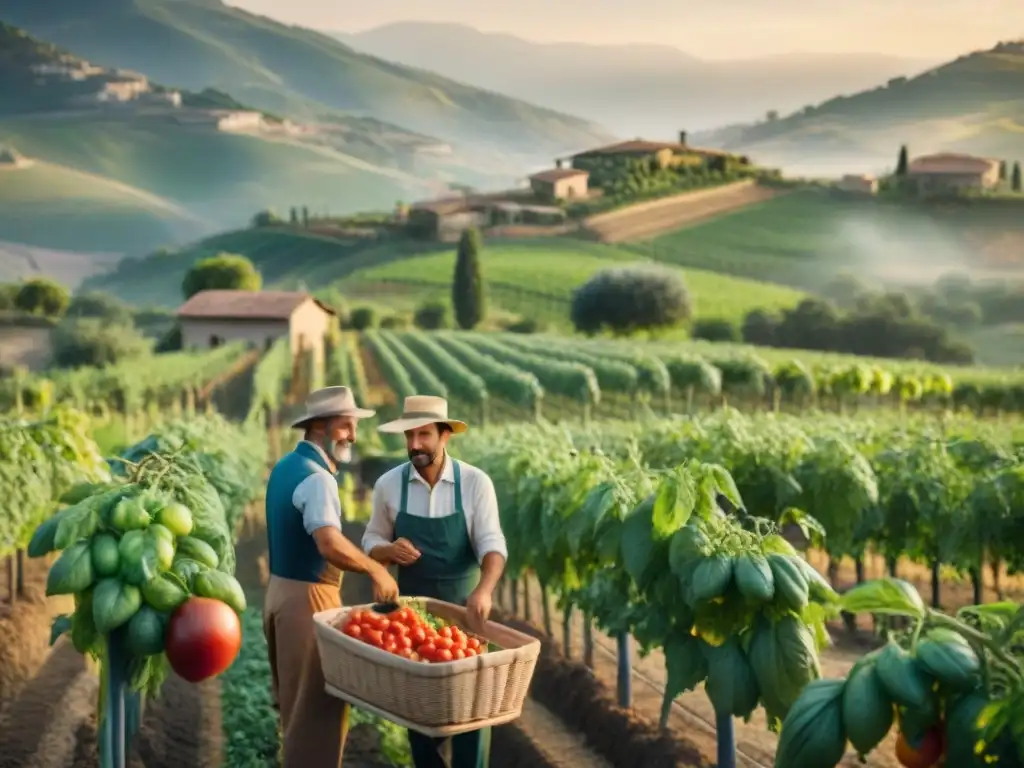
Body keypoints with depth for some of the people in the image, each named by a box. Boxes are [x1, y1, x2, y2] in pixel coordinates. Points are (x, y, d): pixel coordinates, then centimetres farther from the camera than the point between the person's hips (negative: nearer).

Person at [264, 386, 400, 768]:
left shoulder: (284, 467, 10)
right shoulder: (316, 478, -20)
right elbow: (330, 545, -35)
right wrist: (376, 570, -23)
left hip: (281, 590, 10)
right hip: (307, 597, -10)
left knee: (296, 701, 21)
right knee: (318, 706, -1)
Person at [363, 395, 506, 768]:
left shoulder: (475, 482, -11)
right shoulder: (388, 485, -5)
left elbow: (492, 543, -18)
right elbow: (371, 541, 5)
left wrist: (483, 589, -37)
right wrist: (389, 550, -19)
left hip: (464, 608, -2)